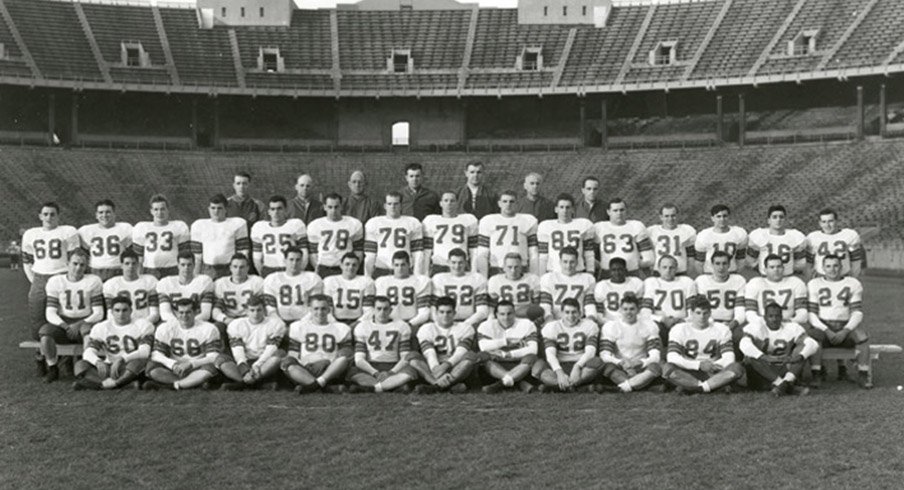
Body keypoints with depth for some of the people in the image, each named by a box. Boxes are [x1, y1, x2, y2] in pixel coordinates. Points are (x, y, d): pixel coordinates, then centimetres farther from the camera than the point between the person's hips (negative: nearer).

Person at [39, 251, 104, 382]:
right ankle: (52, 368, -8)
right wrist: (65, 326, -20)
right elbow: (50, 313, -1)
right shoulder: (55, 281, 4)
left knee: (89, 331, -38)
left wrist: (80, 324, -20)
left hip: (85, 321, -2)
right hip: (62, 323, 2)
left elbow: (98, 313, -5)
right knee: (45, 332, -30)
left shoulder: (93, 281, -1)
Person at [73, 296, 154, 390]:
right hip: (109, 367, 4)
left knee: (140, 361, -36)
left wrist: (121, 360, -32)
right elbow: (88, 352, -5)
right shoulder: (100, 327, 7)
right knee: (80, 365, -19)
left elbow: (145, 351, -17)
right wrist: (98, 362, -29)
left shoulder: (143, 325, -3)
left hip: (132, 369, -3)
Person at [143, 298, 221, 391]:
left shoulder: (208, 329, -3)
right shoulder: (164, 329, 5)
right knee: (152, 365, -24)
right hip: (174, 370, 2)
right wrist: (172, 364, -23)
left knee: (210, 367, -35)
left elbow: (213, 357, -10)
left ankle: (167, 386, -32)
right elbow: (156, 354, -3)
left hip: (196, 370, -2)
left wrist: (190, 364, -24)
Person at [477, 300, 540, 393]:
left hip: (521, 367, -1)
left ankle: (501, 384, -41)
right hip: (497, 367, 1)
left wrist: (506, 354, -22)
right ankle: (520, 383, -34)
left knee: (531, 358, -31)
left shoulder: (526, 325, 1)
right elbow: (483, 346, -17)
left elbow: (532, 349, -14)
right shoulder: (486, 326, 4)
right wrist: (507, 341, -17)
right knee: (484, 355, -28)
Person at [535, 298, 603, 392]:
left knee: (596, 362, -32)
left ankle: (554, 386, -34)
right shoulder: (551, 327, 3)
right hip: (560, 366, 0)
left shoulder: (589, 325, 4)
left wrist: (577, 367, -29)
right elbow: (550, 353, -11)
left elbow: (590, 351, -9)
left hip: (580, 365, 0)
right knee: (538, 366, -30)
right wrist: (559, 372, -30)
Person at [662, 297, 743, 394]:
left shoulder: (721, 329, 4)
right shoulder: (679, 329, -1)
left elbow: (729, 358, -5)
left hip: (713, 373, 1)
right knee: (667, 368, -32)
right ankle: (717, 386, -29)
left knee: (737, 367, -27)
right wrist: (699, 365, -23)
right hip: (688, 374, -1)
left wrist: (712, 365, -23)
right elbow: (672, 358, -14)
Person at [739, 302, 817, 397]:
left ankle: (785, 383, -34)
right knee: (750, 357, -32)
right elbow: (744, 344, -26)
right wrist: (765, 358, -42)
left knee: (803, 347, -12)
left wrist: (799, 357, -29)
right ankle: (789, 388, -36)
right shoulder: (756, 328, -5)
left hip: (784, 373, 3)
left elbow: (813, 344, -8)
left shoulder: (791, 328, 5)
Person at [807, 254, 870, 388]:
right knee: (813, 335, -34)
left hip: (846, 328, 1)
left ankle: (863, 374, -18)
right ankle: (817, 373, -23)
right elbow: (811, 313, -1)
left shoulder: (853, 284, 8)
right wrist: (827, 331, -15)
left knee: (862, 335, -30)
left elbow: (857, 313, 1)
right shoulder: (814, 284, 5)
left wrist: (845, 331, -15)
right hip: (822, 327, -1)